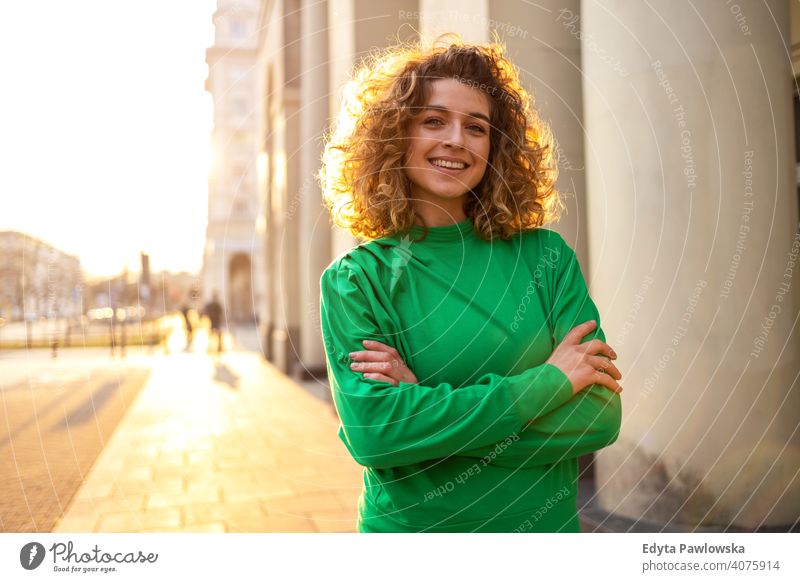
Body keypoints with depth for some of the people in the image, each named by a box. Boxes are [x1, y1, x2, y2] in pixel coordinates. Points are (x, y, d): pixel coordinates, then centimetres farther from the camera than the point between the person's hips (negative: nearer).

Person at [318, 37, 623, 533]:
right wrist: (546, 382, -21)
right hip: (407, 524, -1)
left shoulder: (546, 255, -7)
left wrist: (425, 410, -20)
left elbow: (600, 416, -13)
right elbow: (370, 431, -22)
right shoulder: (353, 281, -10)